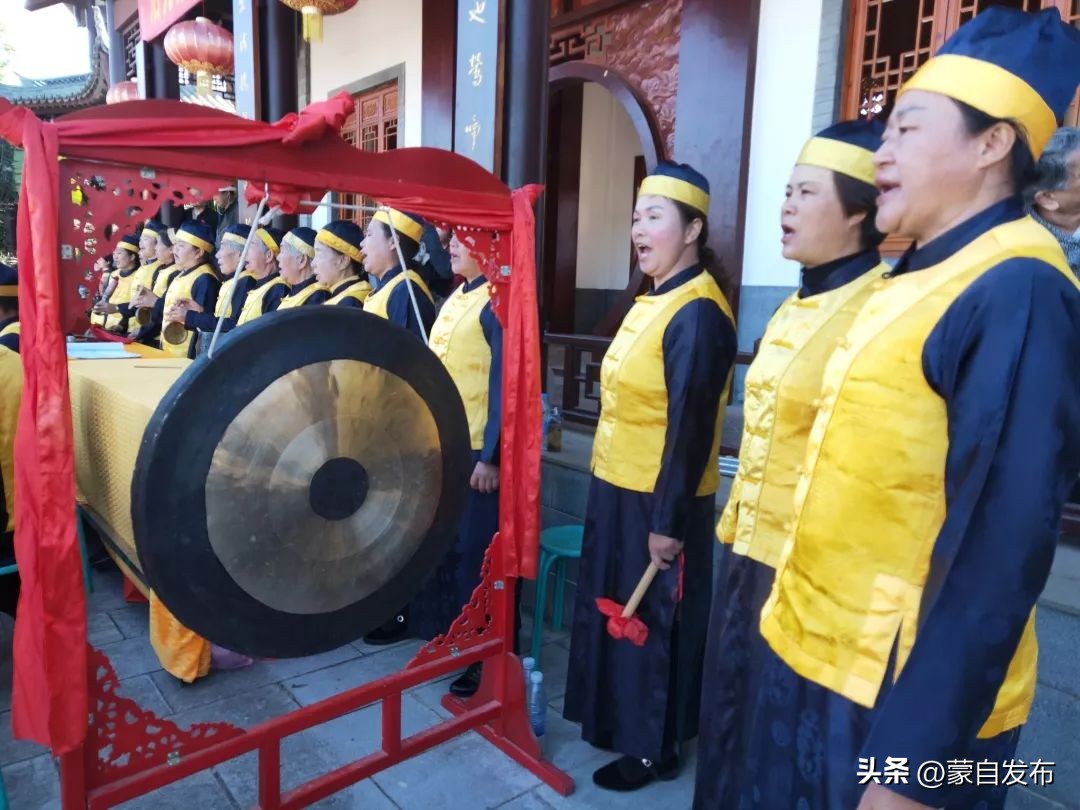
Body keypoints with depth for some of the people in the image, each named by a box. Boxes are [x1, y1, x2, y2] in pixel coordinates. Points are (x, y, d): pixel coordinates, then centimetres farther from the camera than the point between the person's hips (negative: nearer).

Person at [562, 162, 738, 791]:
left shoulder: (697, 313, -19)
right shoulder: (653, 299, 10)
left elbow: (690, 427, -21)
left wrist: (668, 519, -19)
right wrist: (616, 492, 18)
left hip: (658, 501, -9)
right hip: (618, 489, 9)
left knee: (653, 623, 7)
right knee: (613, 613, 20)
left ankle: (653, 750, 28)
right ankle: (617, 721, 40)